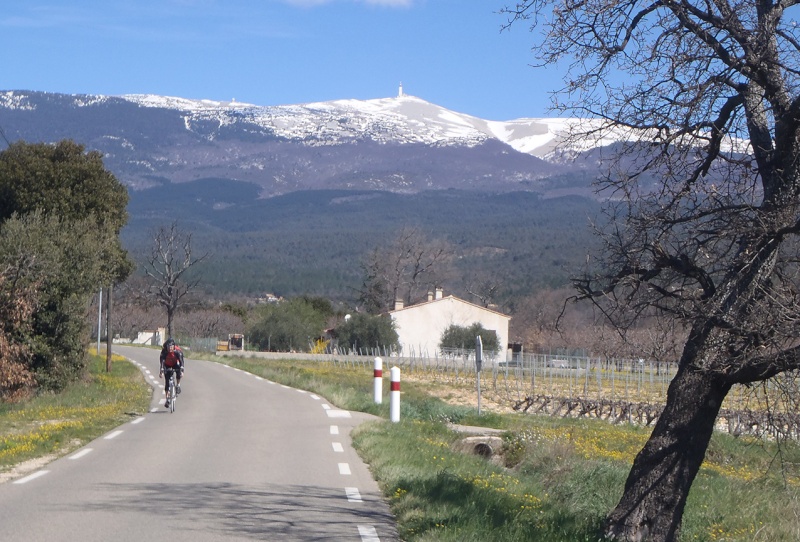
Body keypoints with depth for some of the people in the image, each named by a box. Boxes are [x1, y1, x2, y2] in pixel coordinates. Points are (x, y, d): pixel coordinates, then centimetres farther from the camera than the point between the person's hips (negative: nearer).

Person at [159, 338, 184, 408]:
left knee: (178, 370, -35)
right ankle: (167, 399, 0)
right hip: (167, 365, 1)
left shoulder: (178, 351, -29)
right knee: (167, 382, -9)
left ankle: (178, 385, -13)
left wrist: (182, 370, -48)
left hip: (175, 364, 0)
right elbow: (162, 361, -34)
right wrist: (161, 371, -46)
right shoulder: (164, 351, -28)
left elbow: (181, 361, -35)